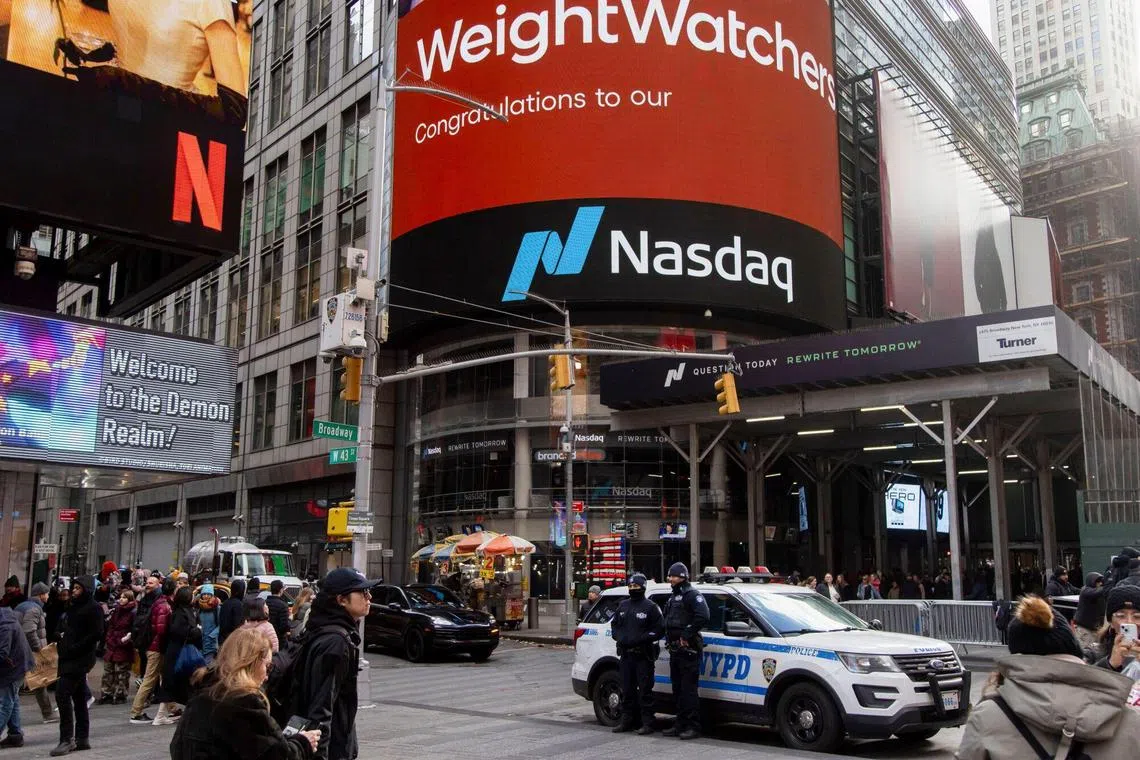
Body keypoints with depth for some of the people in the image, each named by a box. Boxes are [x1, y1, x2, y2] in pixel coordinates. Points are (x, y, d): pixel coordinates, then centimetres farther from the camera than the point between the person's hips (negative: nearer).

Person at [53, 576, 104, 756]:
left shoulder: (93, 608, -10)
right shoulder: (74, 606, 16)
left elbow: (96, 634, -17)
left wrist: (74, 648, -19)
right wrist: (62, 637, 7)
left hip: (79, 659, -9)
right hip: (70, 659, 9)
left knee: (62, 694, -14)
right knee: (79, 697, 12)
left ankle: (67, 739, -10)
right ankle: (82, 738, 19)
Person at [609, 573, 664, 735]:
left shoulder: (650, 607, -3)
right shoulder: (623, 606, 15)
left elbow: (660, 629, -7)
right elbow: (614, 624, 22)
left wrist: (641, 639, -15)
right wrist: (620, 638, 2)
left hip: (643, 655, -6)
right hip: (626, 654, 6)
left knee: (645, 690, -4)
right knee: (627, 690, 10)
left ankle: (647, 723, 1)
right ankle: (627, 721, 19)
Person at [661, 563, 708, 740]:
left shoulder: (692, 595, -9)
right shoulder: (673, 598, 20)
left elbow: (703, 617, -23)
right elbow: (667, 622, 30)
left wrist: (686, 635, -20)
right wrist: (669, 637, 13)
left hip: (688, 650, -9)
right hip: (675, 650, 10)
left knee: (688, 689, -9)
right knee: (678, 689, 13)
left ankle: (693, 727, -5)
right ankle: (681, 724, 20)